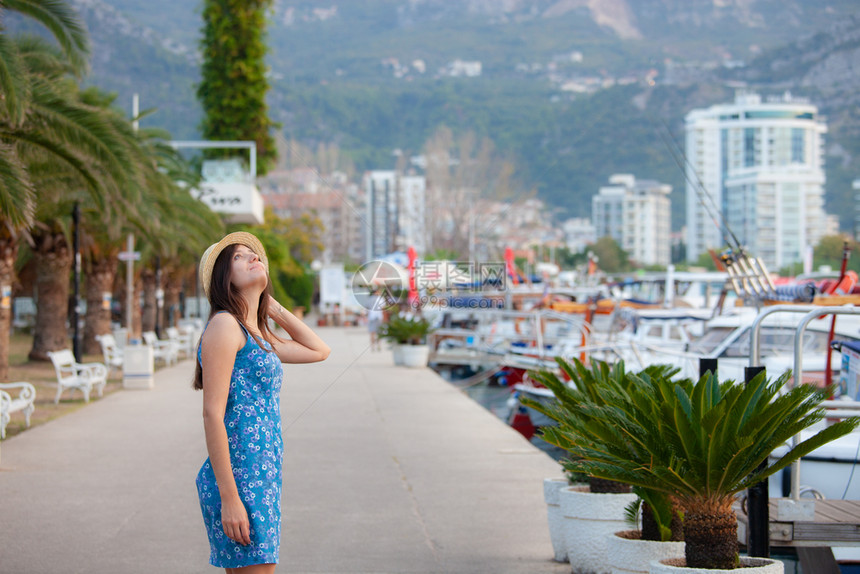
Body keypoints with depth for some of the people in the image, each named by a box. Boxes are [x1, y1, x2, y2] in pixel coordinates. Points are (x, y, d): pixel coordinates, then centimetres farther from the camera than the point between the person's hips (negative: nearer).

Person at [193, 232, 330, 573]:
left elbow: (319, 350, 30)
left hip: (262, 478, 9)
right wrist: (229, 497, -19)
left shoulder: (258, 335, 17)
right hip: (238, 478, -9)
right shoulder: (224, 324, -9)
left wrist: (274, 308, 20)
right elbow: (213, 414, -15)